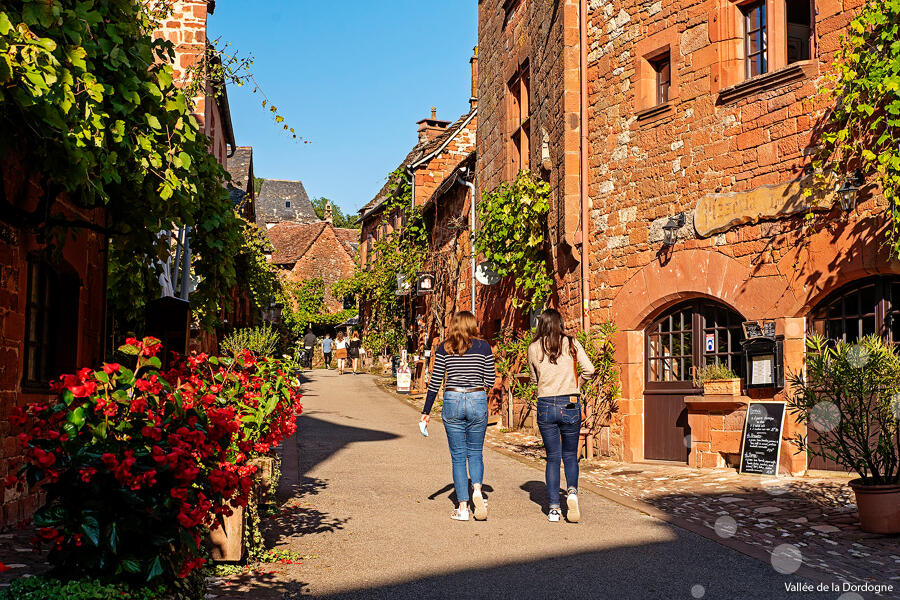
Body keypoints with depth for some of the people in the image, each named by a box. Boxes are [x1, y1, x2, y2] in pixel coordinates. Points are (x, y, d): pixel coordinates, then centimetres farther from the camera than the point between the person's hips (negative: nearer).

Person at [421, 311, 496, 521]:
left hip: (452, 402, 0)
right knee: (475, 452, 16)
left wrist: (426, 412, 6)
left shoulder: (444, 348, 1)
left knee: (458, 456, 7)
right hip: (477, 401, 0)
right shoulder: (484, 347, 1)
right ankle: (477, 490, -9)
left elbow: (435, 382, 1)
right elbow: (490, 382, 2)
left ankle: (463, 507, 5)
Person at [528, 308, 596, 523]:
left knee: (552, 457, 9)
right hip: (570, 405, -1)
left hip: (545, 406, 1)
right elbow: (589, 370, -6)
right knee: (570, 455, 13)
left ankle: (553, 508, 6)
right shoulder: (571, 343, 0)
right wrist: (576, 384, 11)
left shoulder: (534, 348, 3)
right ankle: (572, 491, -13)